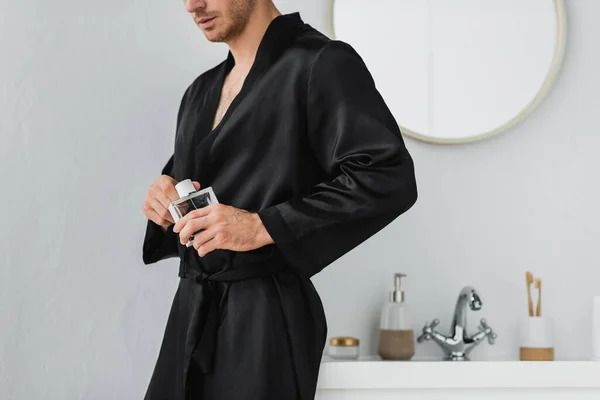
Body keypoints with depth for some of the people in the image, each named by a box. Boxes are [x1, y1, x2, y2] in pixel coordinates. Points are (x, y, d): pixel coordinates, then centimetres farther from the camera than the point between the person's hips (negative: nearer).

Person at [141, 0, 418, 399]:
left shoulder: (321, 64, -8)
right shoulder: (201, 91, 16)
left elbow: (390, 179, -19)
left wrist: (264, 227, -22)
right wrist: (166, 201, 0)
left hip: (267, 320, -7)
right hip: (191, 311, 7)